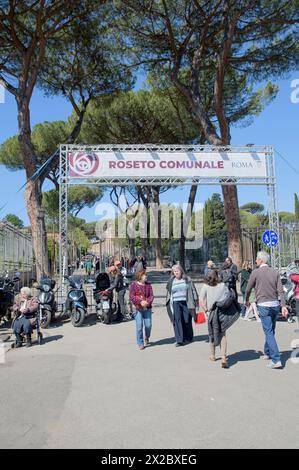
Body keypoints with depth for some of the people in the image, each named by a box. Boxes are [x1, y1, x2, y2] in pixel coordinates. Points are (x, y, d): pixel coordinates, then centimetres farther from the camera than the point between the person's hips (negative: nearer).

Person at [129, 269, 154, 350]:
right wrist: (140, 302, -18)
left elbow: (151, 295, 4)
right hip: (137, 308, -3)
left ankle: (147, 338, 30)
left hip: (147, 308, 3)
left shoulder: (148, 285, 9)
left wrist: (148, 302, -15)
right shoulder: (133, 285, -2)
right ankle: (140, 343, 10)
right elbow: (131, 297, -7)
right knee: (139, 326, -4)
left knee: (148, 325, 0)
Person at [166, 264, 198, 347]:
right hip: (176, 303, 1)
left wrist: (196, 300, 4)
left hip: (186, 303, 0)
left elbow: (193, 290, 7)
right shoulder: (171, 282, 9)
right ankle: (179, 340, -6)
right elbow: (168, 294, 16)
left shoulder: (187, 280, 5)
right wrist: (168, 304, 15)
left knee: (187, 320, 7)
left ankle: (188, 337, 27)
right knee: (177, 320, -8)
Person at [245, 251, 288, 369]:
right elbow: (280, 290, 0)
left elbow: (248, 289, 1)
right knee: (271, 331, 19)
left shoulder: (256, 272, -7)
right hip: (275, 305, 6)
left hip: (264, 306, -5)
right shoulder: (275, 272, 6)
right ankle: (267, 352, 35)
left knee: (269, 333, -5)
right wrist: (283, 306, -2)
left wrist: (247, 300, 18)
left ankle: (276, 360, -10)